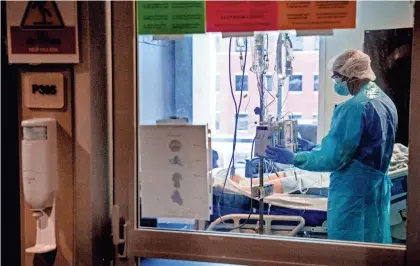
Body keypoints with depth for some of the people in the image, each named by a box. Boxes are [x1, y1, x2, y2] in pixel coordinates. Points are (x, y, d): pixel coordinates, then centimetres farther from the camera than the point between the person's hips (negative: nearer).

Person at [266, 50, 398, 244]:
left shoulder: (354, 108, -21)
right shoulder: (386, 102, 9)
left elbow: (333, 158, -21)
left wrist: (292, 158, -11)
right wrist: (315, 148, 17)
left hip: (352, 193, -9)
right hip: (378, 189, 9)